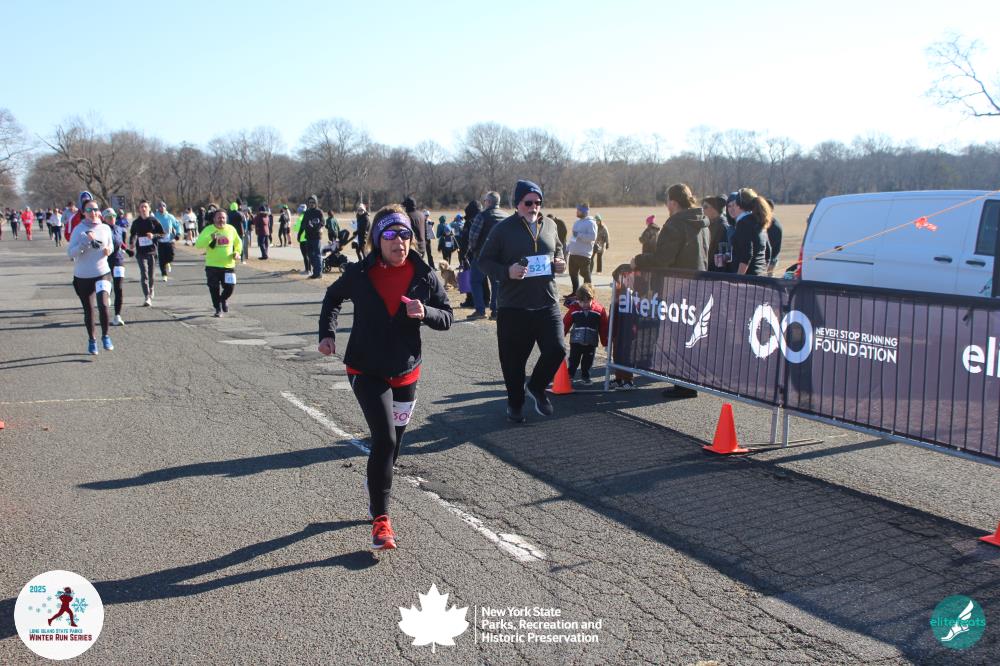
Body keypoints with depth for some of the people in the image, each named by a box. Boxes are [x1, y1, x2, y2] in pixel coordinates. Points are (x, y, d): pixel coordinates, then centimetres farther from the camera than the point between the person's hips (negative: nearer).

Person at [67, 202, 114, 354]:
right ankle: (91, 340, 28)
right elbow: (70, 252, -12)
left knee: (103, 305, -19)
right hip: (83, 276, 0)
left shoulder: (105, 228, 1)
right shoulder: (79, 230, -7)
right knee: (88, 310, 9)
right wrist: (85, 241, -24)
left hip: (102, 274, 1)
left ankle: (105, 336, 2)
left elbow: (111, 245, 18)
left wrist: (109, 250, -6)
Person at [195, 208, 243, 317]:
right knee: (214, 288, 0)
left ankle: (224, 299, 34)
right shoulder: (208, 230, -7)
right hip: (212, 266, -2)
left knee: (230, 287, 0)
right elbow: (198, 244, -18)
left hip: (228, 265, 2)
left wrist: (237, 252, 1)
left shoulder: (231, 229, 4)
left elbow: (238, 242, 20)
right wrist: (210, 237, -32)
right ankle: (218, 309, 18)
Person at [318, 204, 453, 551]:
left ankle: (375, 496, 43)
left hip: (406, 373, 3)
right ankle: (380, 518, -3)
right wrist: (327, 333, -1)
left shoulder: (425, 277, -7)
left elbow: (446, 318, -1)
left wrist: (424, 312, -22)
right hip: (366, 371, -3)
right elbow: (332, 297, 11)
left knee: (393, 445, 15)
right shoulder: (359, 274, -9)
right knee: (385, 439, -16)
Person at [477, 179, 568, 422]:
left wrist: (560, 263, 2)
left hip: (547, 304, 3)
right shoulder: (503, 229, -6)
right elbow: (484, 261, -3)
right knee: (513, 359, 5)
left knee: (556, 350, -6)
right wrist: (506, 272, -20)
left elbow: (558, 250, 25)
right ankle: (515, 403, 27)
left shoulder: (549, 225, 9)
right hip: (513, 306, -3)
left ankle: (536, 387, 22)